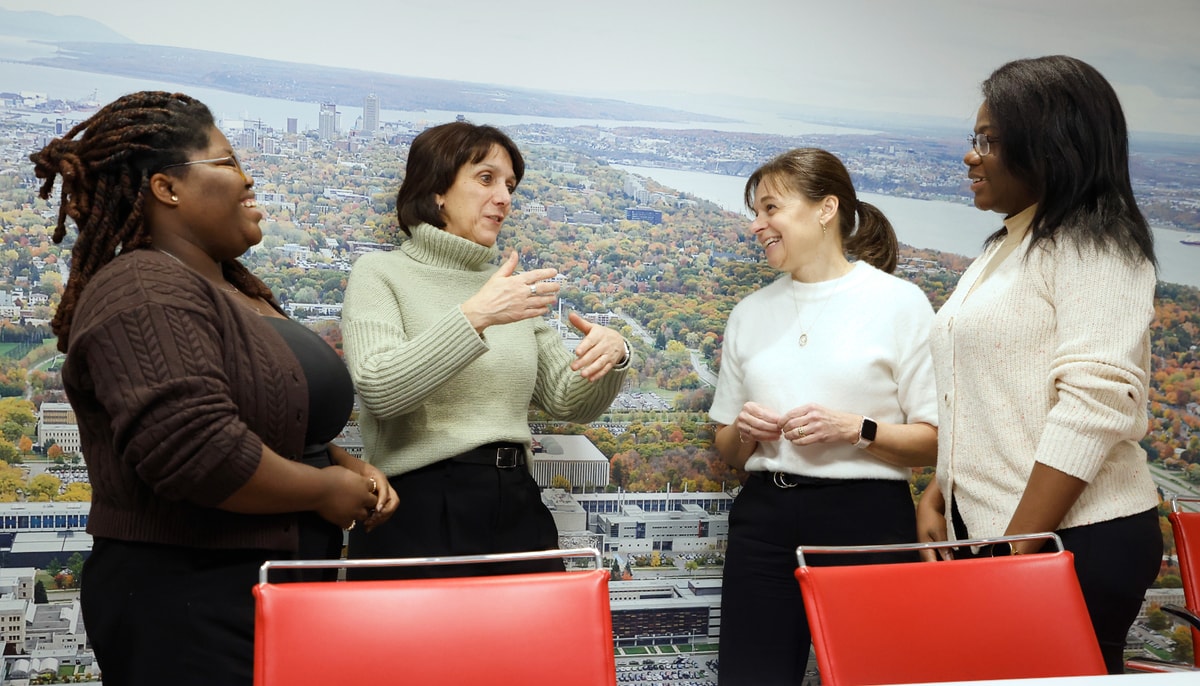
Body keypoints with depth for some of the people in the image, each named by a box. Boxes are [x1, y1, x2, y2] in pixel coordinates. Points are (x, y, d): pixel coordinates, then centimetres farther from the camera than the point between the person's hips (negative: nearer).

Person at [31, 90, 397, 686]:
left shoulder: (229, 286, 14)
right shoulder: (145, 296, -17)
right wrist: (327, 491, -16)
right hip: (187, 607, -9)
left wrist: (349, 467, 7)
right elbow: (197, 450, -30)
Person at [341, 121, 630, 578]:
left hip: (518, 511, 5)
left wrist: (612, 356, -7)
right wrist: (474, 317, -23)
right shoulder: (381, 274, 1)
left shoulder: (509, 286, 15)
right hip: (419, 517, -5)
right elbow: (377, 389, -16)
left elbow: (570, 403, 14)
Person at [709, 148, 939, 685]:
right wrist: (744, 432, -2)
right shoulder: (750, 313, 14)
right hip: (765, 516, 4)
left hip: (867, 517, -4)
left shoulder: (899, 302, 0)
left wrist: (855, 429, -16)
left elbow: (937, 439, -3)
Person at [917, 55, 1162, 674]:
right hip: (987, 531, 8)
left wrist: (1016, 550, -21)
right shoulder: (1007, 250, 18)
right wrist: (937, 499, 9)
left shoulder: (1094, 246, -8)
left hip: (1076, 539, -8)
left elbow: (1094, 404, -19)